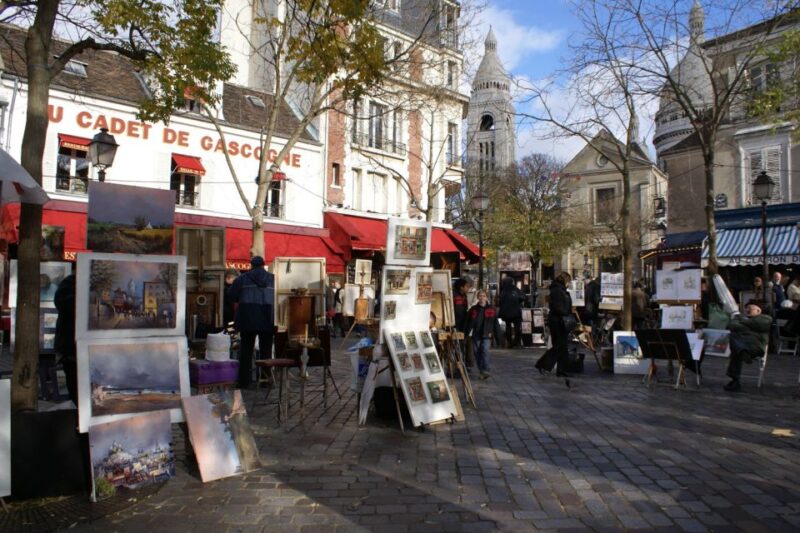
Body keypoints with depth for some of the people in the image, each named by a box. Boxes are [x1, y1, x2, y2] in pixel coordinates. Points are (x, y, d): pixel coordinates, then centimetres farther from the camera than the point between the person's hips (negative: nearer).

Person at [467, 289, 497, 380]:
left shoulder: (491, 309, 5)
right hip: (476, 335, 3)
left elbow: (495, 323, 6)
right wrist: (467, 333, 3)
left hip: (486, 335, -2)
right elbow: (469, 323, 10)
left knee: (485, 350, -18)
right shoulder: (473, 309, 8)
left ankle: (485, 371, -20)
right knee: (477, 353, 5)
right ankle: (481, 371, 16)